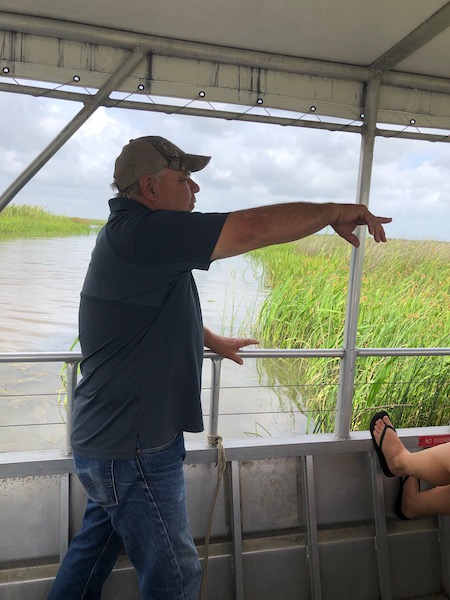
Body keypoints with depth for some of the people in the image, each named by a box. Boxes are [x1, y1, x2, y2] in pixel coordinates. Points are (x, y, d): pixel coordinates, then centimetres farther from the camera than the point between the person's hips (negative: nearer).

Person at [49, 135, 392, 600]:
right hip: (133, 448, -10)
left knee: (97, 543, 25)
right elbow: (253, 227, -27)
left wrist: (215, 342, 37)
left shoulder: (130, 236, 12)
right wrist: (333, 211, -13)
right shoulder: (142, 231, -22)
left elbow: (167, 314, 26)